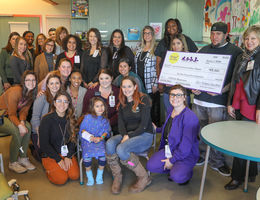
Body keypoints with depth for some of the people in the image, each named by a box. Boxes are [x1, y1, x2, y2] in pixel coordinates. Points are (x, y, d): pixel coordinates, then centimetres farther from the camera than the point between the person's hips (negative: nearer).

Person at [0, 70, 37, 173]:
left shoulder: (31, 94, -3)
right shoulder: (16, 91, -26)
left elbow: (24, 111, -3)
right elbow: (12, 114, -23)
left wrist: (22, 121, -23)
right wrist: (19, 125, -38)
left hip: (11, 116, 7)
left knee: (28, 127, -17)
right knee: (17, 131, -29)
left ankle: (23, 158, -4)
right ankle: (12, 163, -12)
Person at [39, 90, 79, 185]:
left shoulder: (71, 119, 1)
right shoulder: (47, 119, -13)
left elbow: (73, 140, 3)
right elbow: (44, 144, -13)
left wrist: (68, 156, -11)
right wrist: (59, 160, -13)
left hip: (66, 153, 3)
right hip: (50, 155, -3)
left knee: (75, 175, -16)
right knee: (61, 179, -18)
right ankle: (49, 169, 11)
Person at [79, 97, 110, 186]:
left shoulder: (105, 120, 11)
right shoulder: (88, 117, 4)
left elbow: (106, 131, 7)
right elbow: (82, 129, 3)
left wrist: (100, 138, -13)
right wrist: (90, 137, -12)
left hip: (100, 141, 1)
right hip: (87, 140, -1)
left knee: (103, 153, -26)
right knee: (87, 155, -27)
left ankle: (99, 176, -2)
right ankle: (90, 177, -4)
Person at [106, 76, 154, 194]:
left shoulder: (144, 99, -6)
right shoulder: (122, 103, 13)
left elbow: (144, 124, -12)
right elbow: (120, 123, 6)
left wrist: (129, 136, -18)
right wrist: (124, 135, -15)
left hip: (144, 135, -5)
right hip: (127, 135, 5)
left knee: (121, 149, -31)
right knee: (109, 144, -26)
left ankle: (144, 178, -12)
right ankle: (117, 177, -10)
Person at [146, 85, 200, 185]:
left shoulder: (190, 117, -23)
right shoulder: (170, 111, 4)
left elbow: (186, 145, -24)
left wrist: (172, 160, -18)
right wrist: (157, 129, 27)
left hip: (186, 154, -7)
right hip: (169, 149, 7)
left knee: (176, 177, -29)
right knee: (150, 166, -11)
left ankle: (186, 172, 7)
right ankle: (175, 169, 13)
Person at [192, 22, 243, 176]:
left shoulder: (235, 52, -1)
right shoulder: (204, 50, 14)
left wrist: (222, 90, -17)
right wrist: (193, 87, 3)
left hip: (218, 101, -5)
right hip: (199, 98, 5)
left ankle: (217, 162, 16)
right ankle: (202, 156, 31)